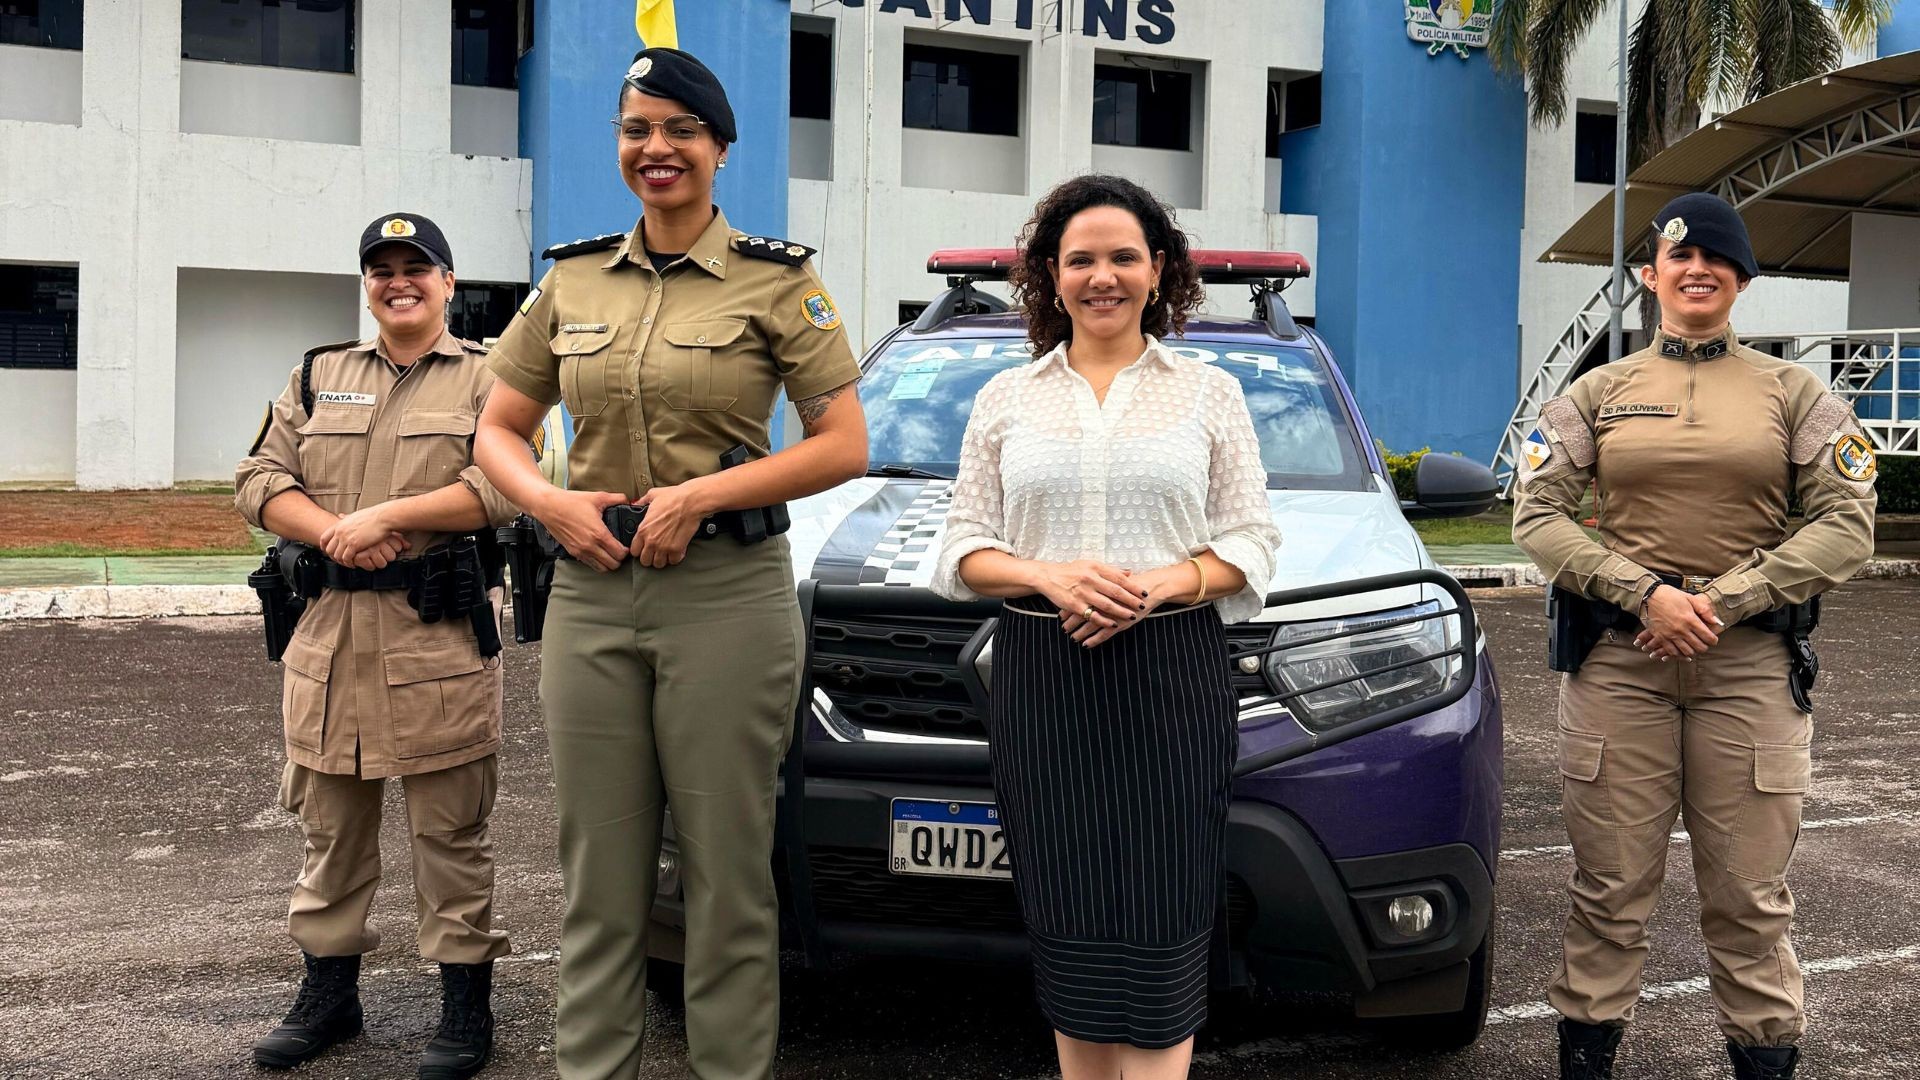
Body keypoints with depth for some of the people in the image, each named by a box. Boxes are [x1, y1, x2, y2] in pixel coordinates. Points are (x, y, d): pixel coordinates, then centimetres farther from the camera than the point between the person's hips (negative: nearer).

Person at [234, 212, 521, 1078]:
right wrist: (333, 533, -11)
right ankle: (328, 991, 25)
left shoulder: (486, 380, 4)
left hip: (441, 635, -4)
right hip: (328, 629, 5)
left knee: (449, 829, 1)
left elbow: (505, 487, -11)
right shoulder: (317, 376, 17)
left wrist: (383, 517, -16)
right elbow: (259, 480, 8)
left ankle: (465, 1007, 9)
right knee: (330, 823, 12)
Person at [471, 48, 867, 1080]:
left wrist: (702, 493, -15)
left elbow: (844, 445, -6)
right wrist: (551, 501, -5)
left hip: (728, 597, -3)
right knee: (598, 874, 10)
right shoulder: (571, 279, 10)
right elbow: (496, 430, 15)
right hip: (590, 595, 4)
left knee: (728, 871, 3)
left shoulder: (776, 279, -1)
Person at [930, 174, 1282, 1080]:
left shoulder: (1210, 393, 8)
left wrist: (1159, 584, -15)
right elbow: (965, 546, 7)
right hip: (1042, 682, 2)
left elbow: (1250, 544, 4)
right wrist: (1051, 577, -13)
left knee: (1155, 927, -4)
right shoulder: (1007, 398, 11)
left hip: (1170, 678, -1)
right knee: (1069, 928, 4)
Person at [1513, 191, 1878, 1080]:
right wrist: (1646, 595, -11)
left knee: (1750, 897, 2)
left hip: (1752, 665, 0)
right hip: (1618, 663, 0)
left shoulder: (1793, 392, 10)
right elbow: (1537, 516, 2)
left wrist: (1724, 603, -10)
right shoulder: (1599, 392, 10)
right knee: (1609, 888, 3)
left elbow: (1847, 525, 1)